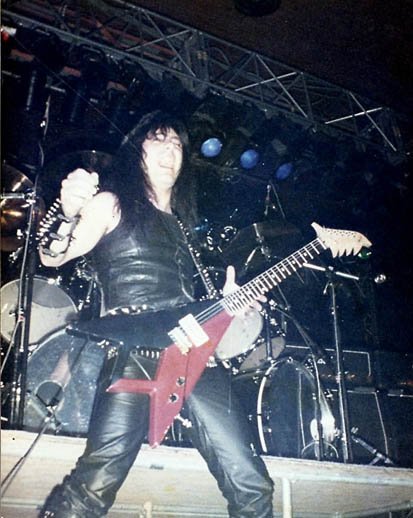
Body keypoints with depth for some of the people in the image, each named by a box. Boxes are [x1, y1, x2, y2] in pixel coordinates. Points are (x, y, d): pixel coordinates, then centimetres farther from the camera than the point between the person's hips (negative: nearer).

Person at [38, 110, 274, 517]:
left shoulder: (185, 224, 27)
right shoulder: (113, 204, 10)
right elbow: (51, 257, -2)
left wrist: (228, 299, 13)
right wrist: (69, 213, -21)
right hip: (131, 348, -5)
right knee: (99, 480, -25)